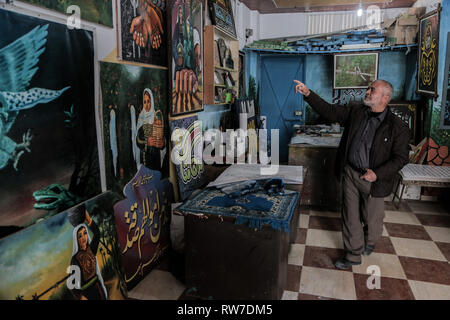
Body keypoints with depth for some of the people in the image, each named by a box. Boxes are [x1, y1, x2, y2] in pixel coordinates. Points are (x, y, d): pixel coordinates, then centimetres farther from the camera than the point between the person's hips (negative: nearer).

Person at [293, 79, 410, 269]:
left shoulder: (397, 127, -11)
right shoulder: (356, 112, 0)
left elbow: (400, 158, -9)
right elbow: (329, 111, 2)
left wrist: (378, 174, -20)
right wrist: (308, 94, -7)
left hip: (372, 179, -3)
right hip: (350, 173, 3)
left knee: (371, 218, 15)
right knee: (350, 216, 11)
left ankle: (369, 243, 48)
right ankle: (353, 255, 28)